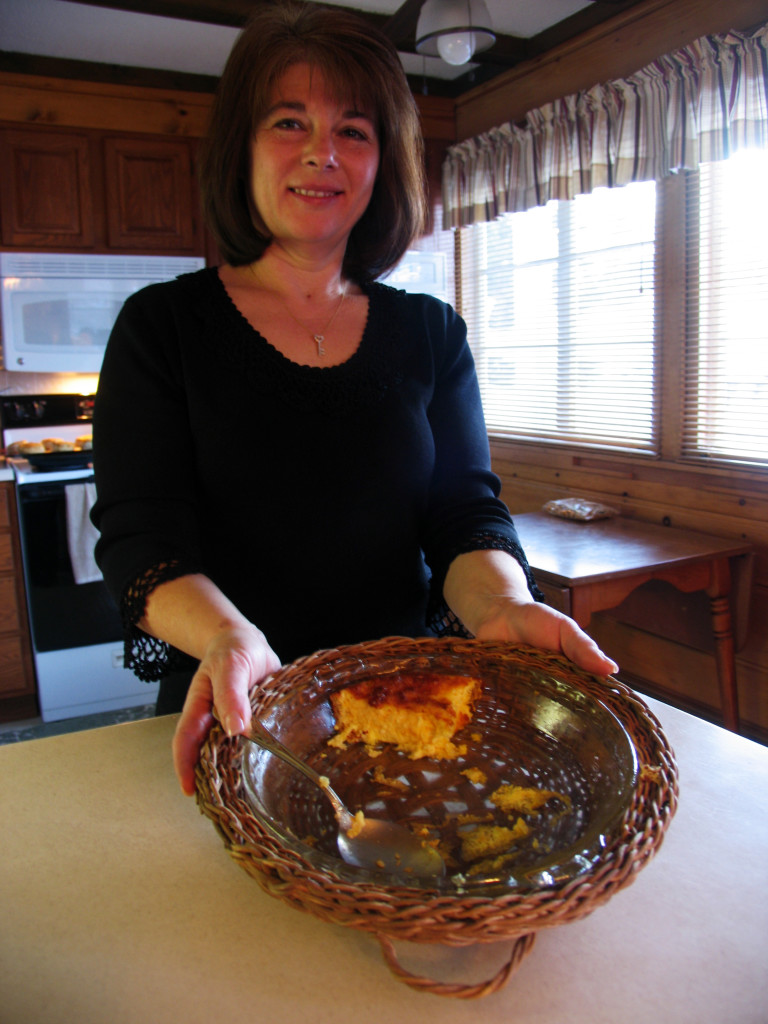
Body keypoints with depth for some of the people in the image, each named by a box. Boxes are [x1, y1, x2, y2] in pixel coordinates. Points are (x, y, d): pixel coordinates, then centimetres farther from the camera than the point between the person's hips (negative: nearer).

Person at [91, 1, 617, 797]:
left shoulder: (431, 334, 6)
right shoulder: (161, 326, -1)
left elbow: (466, 508, 0)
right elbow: (137, 536, -9)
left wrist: (501, 604, -23)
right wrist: (227, 636, -30)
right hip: (234, 716, -1)